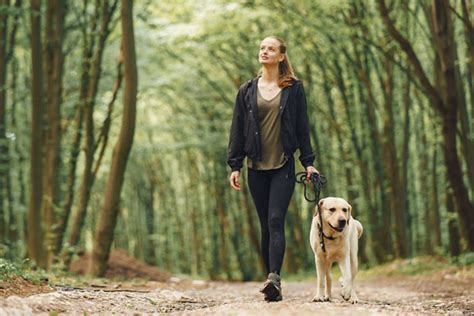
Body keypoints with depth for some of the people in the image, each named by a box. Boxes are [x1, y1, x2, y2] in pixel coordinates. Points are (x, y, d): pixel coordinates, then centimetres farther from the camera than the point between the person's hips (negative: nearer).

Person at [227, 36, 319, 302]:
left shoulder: (294, 88, 4)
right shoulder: (247, 90, 9)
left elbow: (302, 127, 5)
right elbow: (238, 129, 9)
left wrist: (308, 162, 0)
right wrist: (235, 165, 4)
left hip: (283, 166, -3)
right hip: (257, 167, 3)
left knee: (276, 222, -16)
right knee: (266, 226, 6)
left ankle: (274, 279, -26)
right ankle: (272, 281, 10)